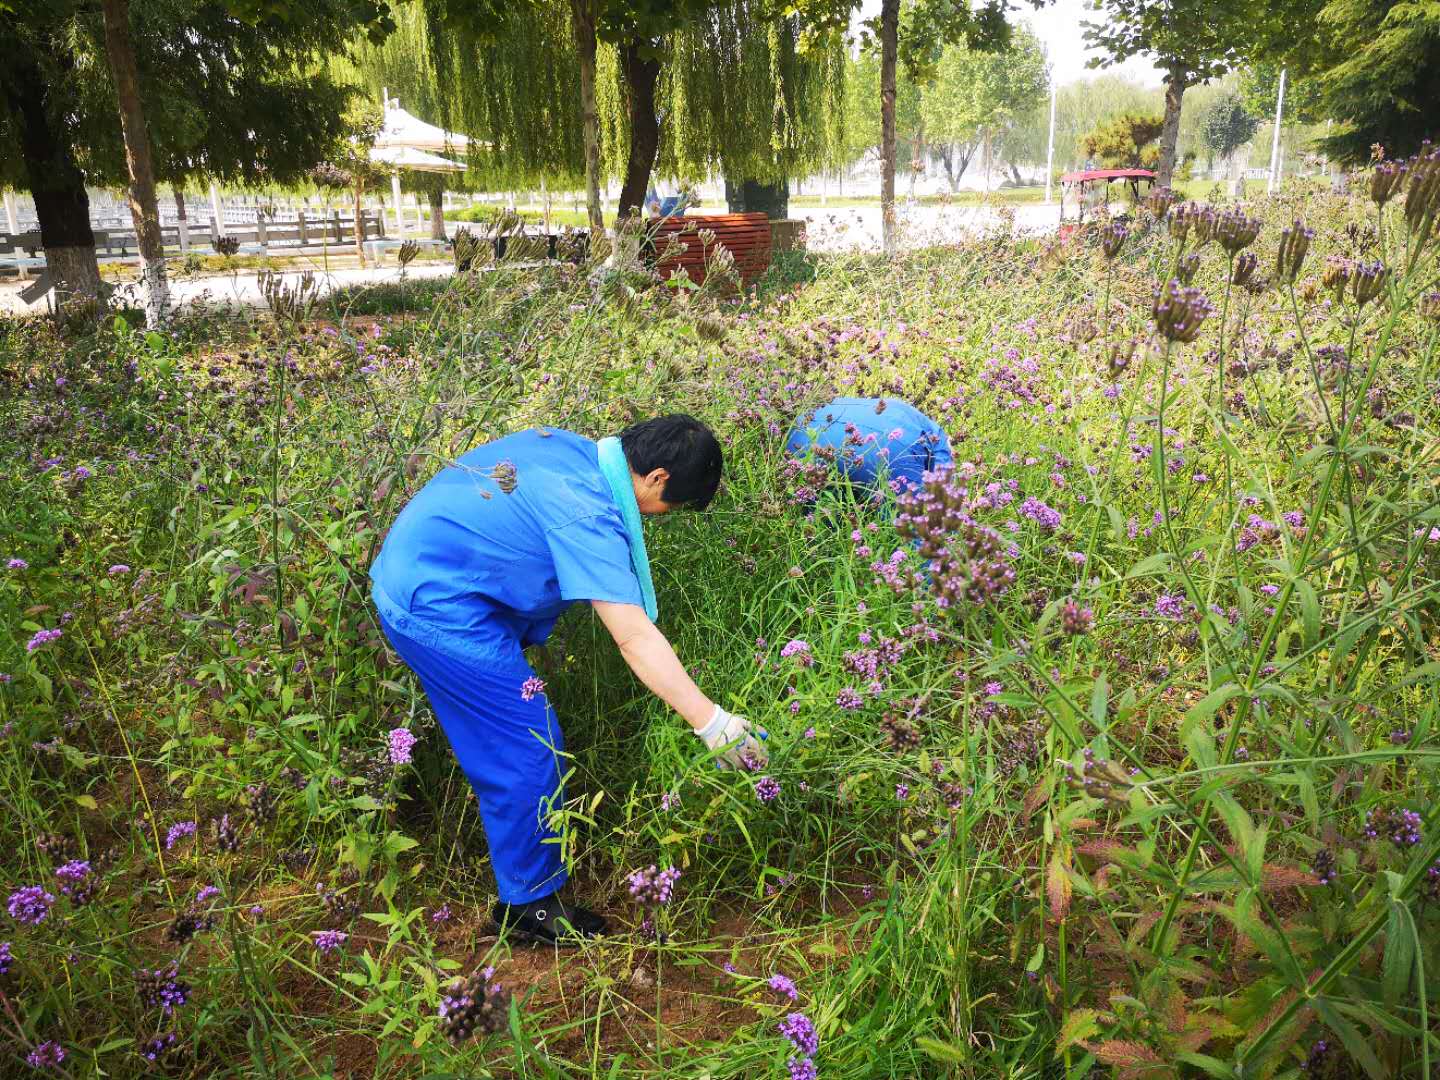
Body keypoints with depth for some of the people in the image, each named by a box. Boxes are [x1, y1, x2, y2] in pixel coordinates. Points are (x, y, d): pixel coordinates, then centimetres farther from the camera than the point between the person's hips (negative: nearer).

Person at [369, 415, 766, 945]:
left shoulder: (567, 445, 1)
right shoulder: (587, 516, -26)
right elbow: (635, 638, -31)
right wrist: (715, 725, -31)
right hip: (440, 612, -10)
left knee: (495, 738, 23)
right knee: (529, 748, -3)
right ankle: (528, 904, 14)